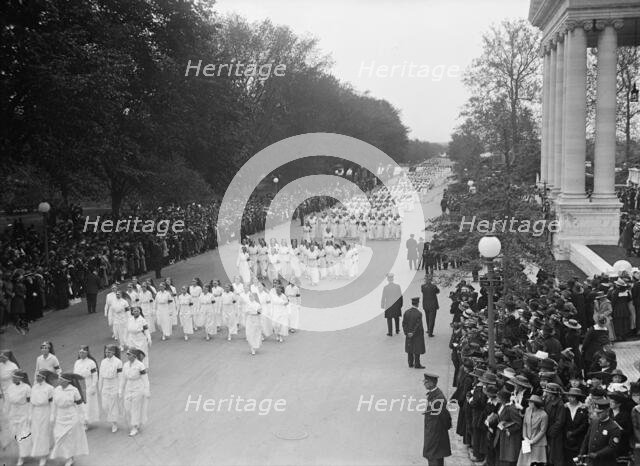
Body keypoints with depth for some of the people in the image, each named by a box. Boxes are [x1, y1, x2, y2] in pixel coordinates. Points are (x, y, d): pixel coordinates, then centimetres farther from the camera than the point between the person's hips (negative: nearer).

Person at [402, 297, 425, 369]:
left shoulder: (406, 312, -5)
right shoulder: (419, 313, -20)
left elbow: (404, 323, -2)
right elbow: (418, 325, -20)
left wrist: (406, 332, 1)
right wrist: (413, 333, -12)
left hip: (409, 334, 5)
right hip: (417, 335, -5)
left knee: (410, 349, 15)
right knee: (417, 350, 5)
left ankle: (410, 363, 23)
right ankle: (417, 364, 11)